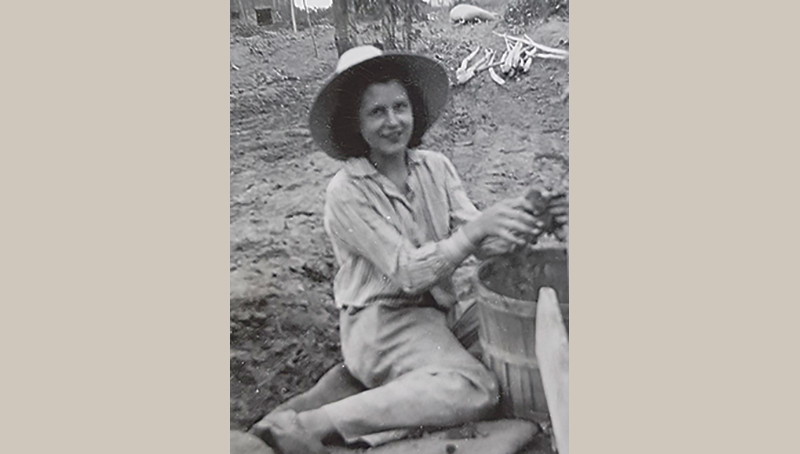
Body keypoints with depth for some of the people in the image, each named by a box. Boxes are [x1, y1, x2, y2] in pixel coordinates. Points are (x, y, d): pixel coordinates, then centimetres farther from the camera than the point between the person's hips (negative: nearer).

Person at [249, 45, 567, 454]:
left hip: (436, 311, 9)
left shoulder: (435, 167, 2)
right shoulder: (346, 193, -14)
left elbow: (479, 243, -4)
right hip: (380, 323, -8)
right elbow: (407, 272, -20)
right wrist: (475, 229, -30)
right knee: (475, 391, -25)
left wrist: (519, 227, -25)